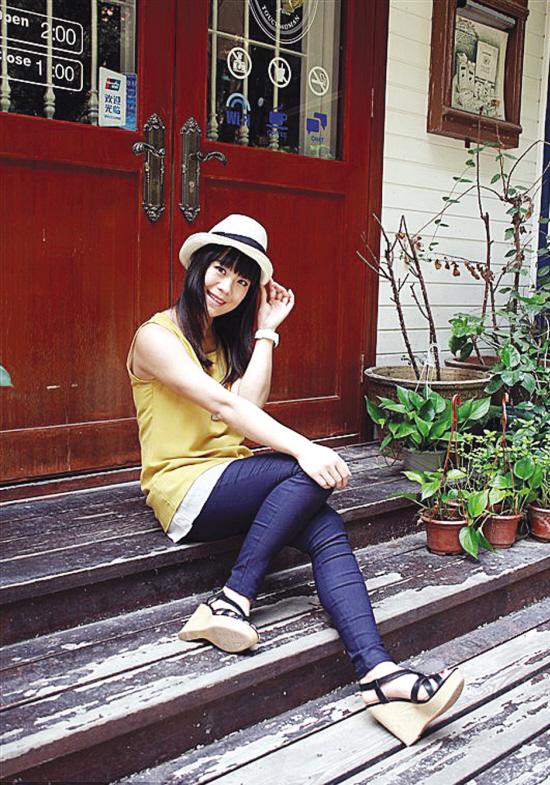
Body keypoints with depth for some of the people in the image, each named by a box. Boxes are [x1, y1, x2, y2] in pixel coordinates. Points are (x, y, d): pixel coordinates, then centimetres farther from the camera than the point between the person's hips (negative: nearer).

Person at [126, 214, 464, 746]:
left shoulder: (229, 338, 18)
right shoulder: (157, 337, -5)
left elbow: (248, 402, -2)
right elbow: (222, 404, -20)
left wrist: (265, 330, -1)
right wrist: (303, 448, -30)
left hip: (231, 477, 6)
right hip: (184, 487, -6)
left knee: (327, 532, -23)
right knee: (307, 476, -30)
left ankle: (379, 673, -36)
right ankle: (231, 603, -26)